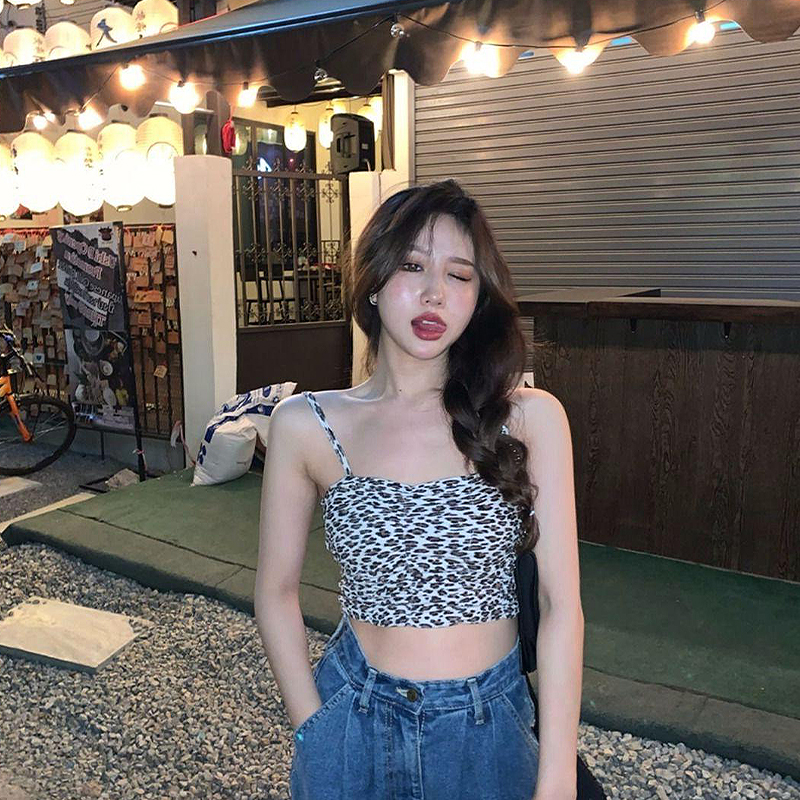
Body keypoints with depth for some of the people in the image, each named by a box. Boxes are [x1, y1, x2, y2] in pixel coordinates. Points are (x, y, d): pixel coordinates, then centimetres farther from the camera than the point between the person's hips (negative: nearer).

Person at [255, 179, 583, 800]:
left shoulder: (529, 417, -12)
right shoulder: (306, 426, -10)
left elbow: (561, 604, -11)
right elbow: (276, 593, -1)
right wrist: (315, 732, -4)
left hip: (493, 726, 0)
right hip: (353, 725, 0)